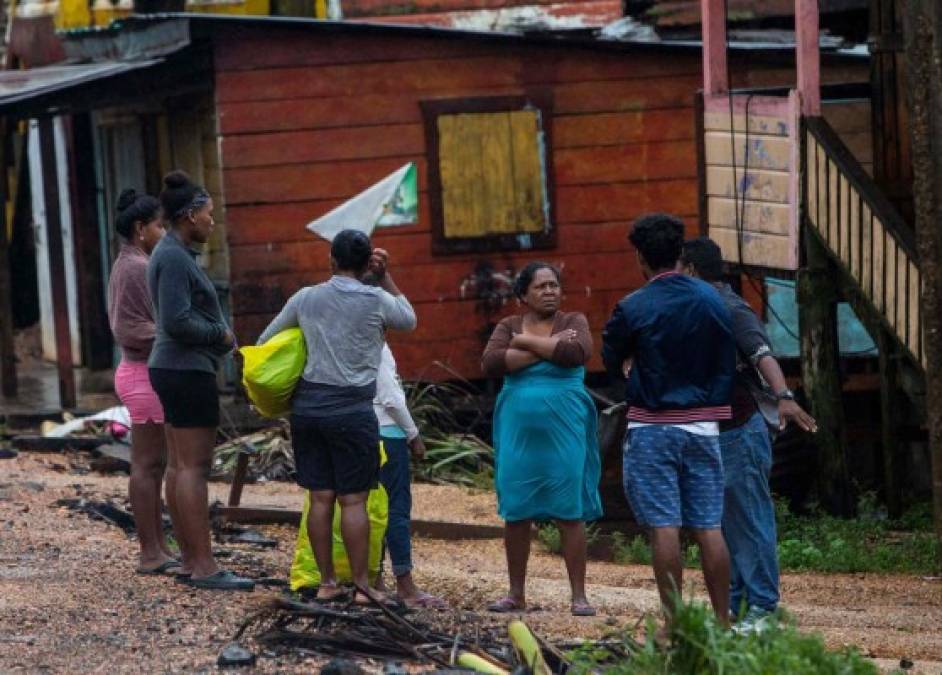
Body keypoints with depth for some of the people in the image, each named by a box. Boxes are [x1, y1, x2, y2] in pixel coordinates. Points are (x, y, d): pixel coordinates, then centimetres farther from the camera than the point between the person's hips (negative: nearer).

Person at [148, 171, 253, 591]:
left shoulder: (172, 254, 14)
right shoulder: (175, 258, -16)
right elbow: (176, 321, -24)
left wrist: (220, 339, 11)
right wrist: (220, 333, -11)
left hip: (175, 369, 10)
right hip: (187, 371, -10)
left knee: (181, 466, 9)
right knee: (194, 467, -10)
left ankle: (190, 561, 12)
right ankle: (204, 566, -11)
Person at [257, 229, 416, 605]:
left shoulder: (306, 299, 5)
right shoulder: (377, 301, -4)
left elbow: (266, 341, 15)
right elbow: (409, 320, 17)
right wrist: (384, 278, 15)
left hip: (308, 404, 3)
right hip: (352, 409, -3)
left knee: (320, 497, 7)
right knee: (353, 500, -1)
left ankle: (327, 582, 11)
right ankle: (361, 584, 1)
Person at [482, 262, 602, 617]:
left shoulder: (573, 322, 4)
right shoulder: (508, 327, 9)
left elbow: (577, 352, -18)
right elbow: (490, 363, -10)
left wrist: (526, 342, -9)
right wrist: (549, 349, -12)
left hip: (564, 431, -2)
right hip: (518, 431, 2)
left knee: (570, 513, -4)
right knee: (515, 512, 5)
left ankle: (579, 596, -1)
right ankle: (516, 594, 15)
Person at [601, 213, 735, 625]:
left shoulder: (632, 309, -9)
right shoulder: (711, 299, 5)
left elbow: (612, 363, 3)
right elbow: (727, 364, 10)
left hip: (652, 427, -4)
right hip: (703, 426, 4)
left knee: (664, 526, -3)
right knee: (708, 526, 5)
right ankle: (723, 621, 7)